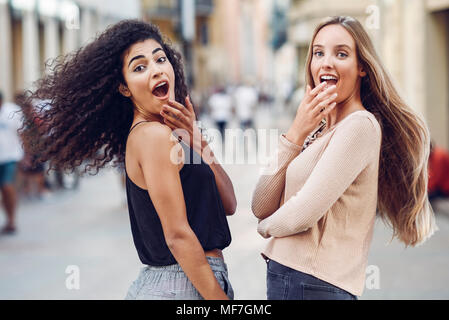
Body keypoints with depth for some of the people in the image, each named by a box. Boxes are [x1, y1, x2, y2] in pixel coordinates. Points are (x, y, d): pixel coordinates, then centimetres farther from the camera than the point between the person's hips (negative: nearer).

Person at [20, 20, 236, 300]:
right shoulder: (155, 134, -14)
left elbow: (228, 204, 9)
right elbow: (177, 235, -18)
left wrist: (196, 139, -1)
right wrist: (220, 299, -17)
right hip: (184, 288, -9)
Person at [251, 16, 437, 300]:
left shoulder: (360, 125, -14)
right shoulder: (319, 131, 13)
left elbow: (302, 215, -20)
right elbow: (261, 208, 4)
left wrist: (267, 226, 2)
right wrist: (295, 135, -5)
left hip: (314, 284, -8)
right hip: (283, 276, 8)